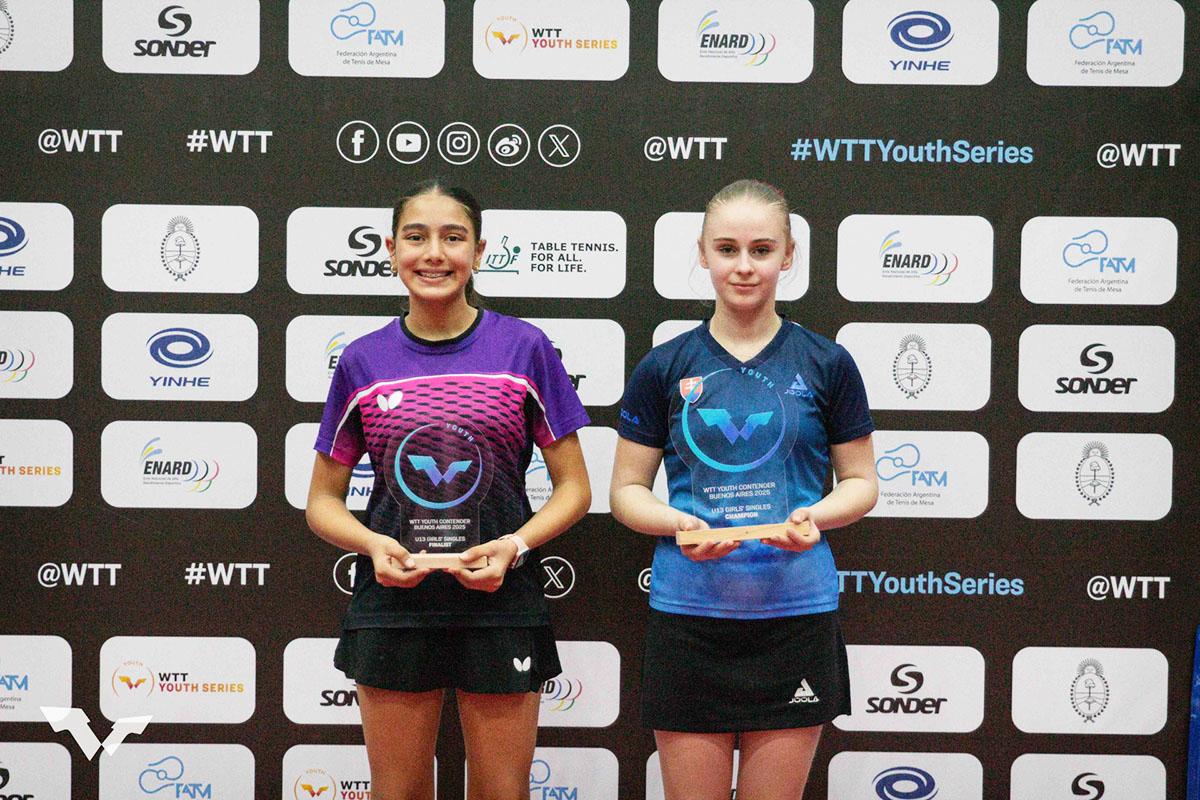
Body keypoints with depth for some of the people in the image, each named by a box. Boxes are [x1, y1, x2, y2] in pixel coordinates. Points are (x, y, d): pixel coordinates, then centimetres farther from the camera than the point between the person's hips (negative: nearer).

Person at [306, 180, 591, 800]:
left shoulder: (523, 348, -2)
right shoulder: (362, 361, 2)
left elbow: (574, 487, 2)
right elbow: (323, 501, 9)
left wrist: (515, 545, -15)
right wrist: (372, 543, -12)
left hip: (499, 601, -1)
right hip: (393, 603, 1)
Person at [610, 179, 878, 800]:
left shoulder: (827, 365, 4)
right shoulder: (663, 369, 4)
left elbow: (861, 482, 9)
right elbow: (626, 491, 7)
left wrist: (815, 517, -11)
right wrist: (678, 523, -14)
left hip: (795, 613, 0)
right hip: (687, 614, 0)